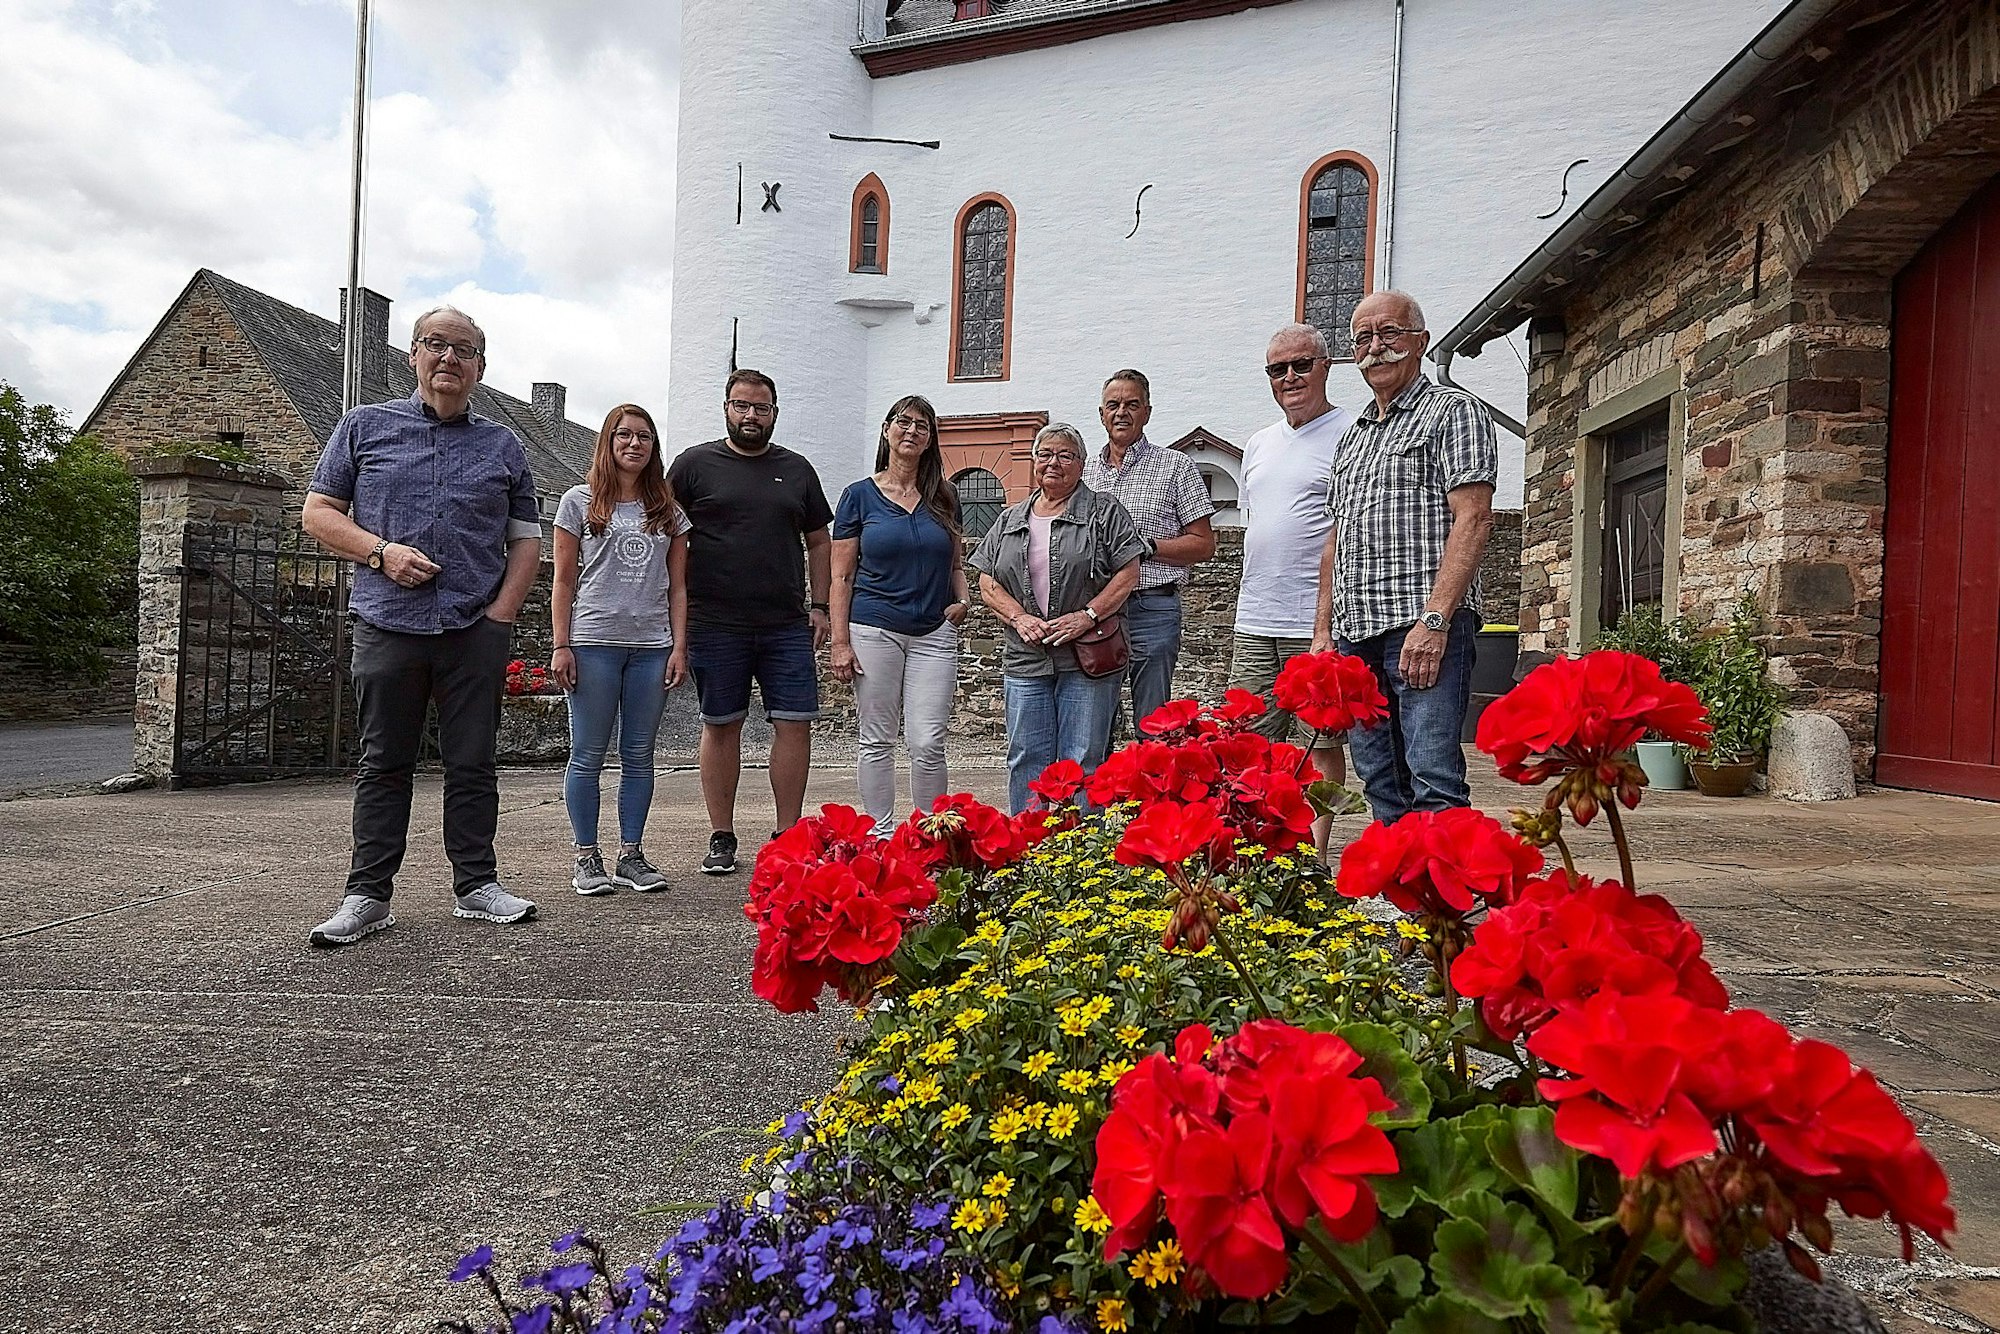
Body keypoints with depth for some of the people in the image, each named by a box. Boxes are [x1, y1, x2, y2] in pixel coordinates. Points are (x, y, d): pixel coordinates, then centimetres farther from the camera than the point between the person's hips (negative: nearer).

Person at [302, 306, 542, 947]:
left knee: (473, 761, 5)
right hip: (388, 624, -1)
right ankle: (368, 894, 11)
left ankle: (475, 884, 14)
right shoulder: (365, 427, 11)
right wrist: (381, 552, -9)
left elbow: (527, 540, 13)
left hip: (476, 630, 1)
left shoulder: (502, 447, 14)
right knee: (383, 762, 4)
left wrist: (501, 613, 0)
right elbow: (317, 513, 9)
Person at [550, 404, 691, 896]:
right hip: (593, 642, -2)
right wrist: (560, 646, -4)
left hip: (652, 647, 3)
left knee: (639, 756, 6)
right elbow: (564, 582, 4)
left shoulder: (668, 511, 13)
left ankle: (630, 856, 13)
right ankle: (587, 858, 10)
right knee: (588, 756, 1)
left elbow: (677, 587, 12)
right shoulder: (580, 502, 6)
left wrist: (679, 648, 3)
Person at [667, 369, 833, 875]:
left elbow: (819, 542, 17)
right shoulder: (694, 464, 6)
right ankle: (721, 838, 16)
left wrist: (820, 606, 8)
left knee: (795, 723, -1)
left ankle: (788, 835, 10)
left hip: (787, 625, 2)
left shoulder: (796, 469, 14)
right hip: (715, 624, -2)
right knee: (721, 726, 5)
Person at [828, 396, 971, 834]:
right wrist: (840, 642, -5)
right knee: (877, 740, 4)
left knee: (927, 744, -4)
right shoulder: (860, 495, 3)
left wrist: (962, 599, 1)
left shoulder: (943, 498, 11)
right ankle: (881, 836, 14)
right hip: (874, 630, -1)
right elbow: (841, 576, 1)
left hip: (934, 634, 2)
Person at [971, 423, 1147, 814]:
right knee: (1026, 760, 6)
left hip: (1087, 659, -3)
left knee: (1083, 761, -1)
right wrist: (1019, 618, -6)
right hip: (1025, 659, 4)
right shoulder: (1010, 520, 16)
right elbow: (988, 582, 12)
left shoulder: (1104, 513, 5)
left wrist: (1086, 616, -14)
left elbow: (1127, 575, -3)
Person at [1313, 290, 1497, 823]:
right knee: (1382, 788, 9)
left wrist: (1433, 620, -19)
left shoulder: (1453, 410, 3)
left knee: (1434, 781, -13)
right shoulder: (1353, 435, 24)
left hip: (1425, 627, -7)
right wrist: (1323, 630, 16)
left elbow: (1473, 519, -10)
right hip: (1357, 637, 7)